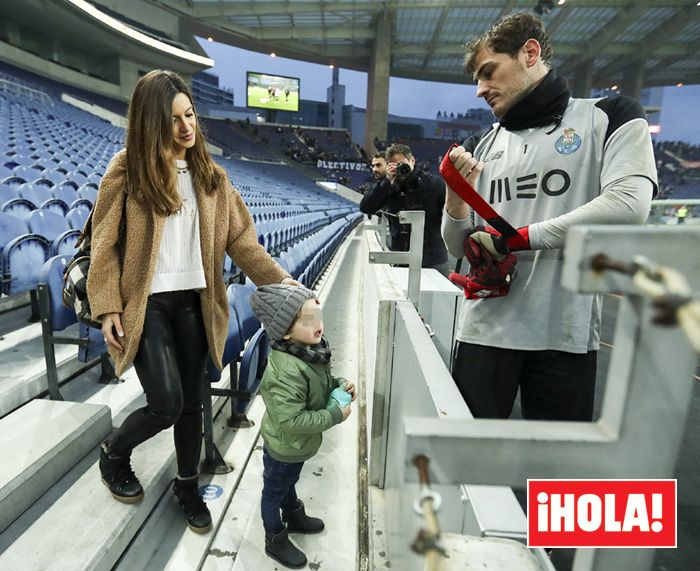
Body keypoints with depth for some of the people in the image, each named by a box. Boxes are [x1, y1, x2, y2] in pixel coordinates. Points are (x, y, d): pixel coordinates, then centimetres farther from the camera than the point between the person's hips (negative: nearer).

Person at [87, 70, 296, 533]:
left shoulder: (209, 174, 6)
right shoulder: (128, 170, -5)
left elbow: (239, 237, 1)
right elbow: (105, 243, -3)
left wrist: (278, 279, -11)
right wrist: (108, 308, -9)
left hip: (193, 300, 4)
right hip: (146, 302, -3)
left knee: (191, 400, 11)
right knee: (167, 403, -7)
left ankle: (188, 485, 36)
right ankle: (113, 454, 29)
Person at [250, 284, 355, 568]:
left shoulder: (312, 350, -11)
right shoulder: (285, 373, -39)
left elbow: (321, 382, 8)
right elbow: (292, 421, -37)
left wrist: (340, 385, -11)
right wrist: (335, 415, -30)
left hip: (297, 445, 8)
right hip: (283, 448, -8)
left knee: (289, 482, 32)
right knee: (275, 491, 20)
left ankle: (294, 516, 57)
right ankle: (276, 540, 43)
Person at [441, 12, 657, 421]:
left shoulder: (610, 116, 5)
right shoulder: (482, 146, 12)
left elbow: (628, 207, -13)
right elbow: (460, 249, 10)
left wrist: (515, 239, -14)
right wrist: (456, 192, -8)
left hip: (566, 334, -2)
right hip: (485, 329, 3)